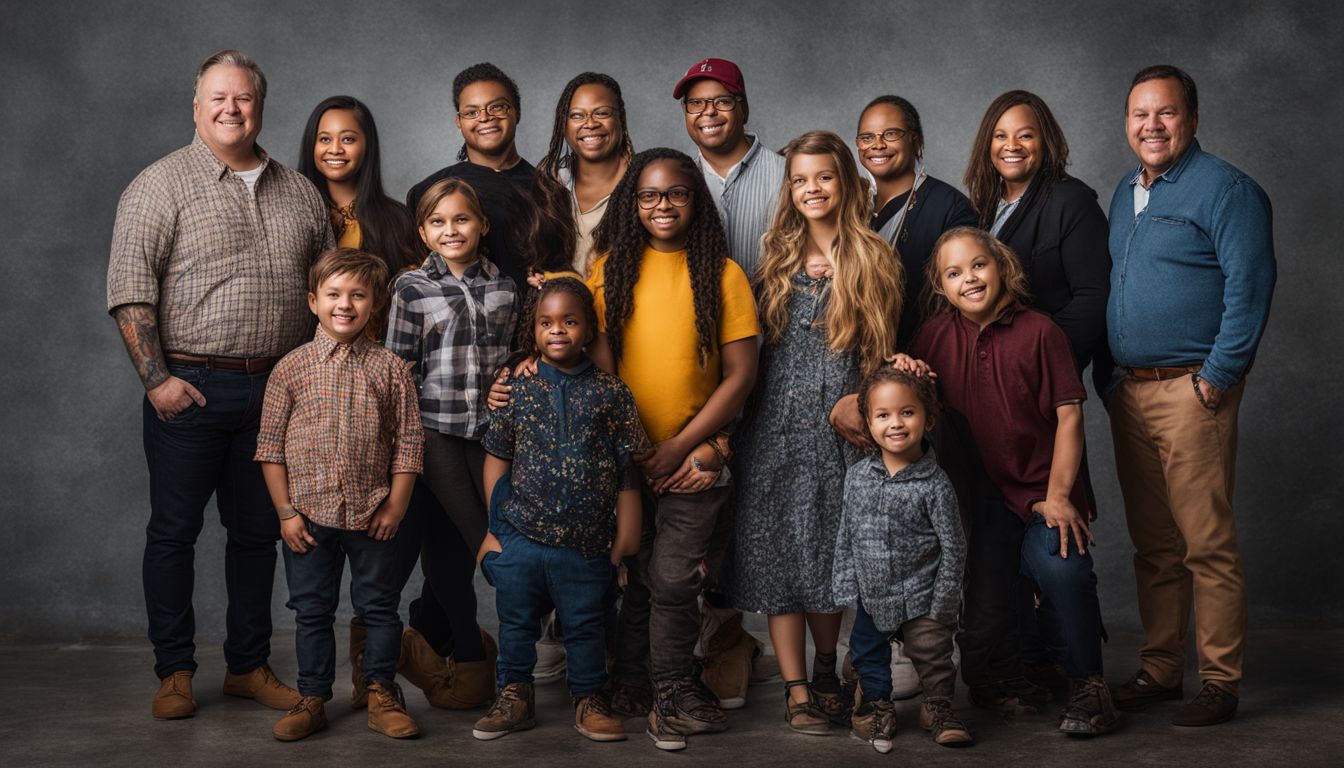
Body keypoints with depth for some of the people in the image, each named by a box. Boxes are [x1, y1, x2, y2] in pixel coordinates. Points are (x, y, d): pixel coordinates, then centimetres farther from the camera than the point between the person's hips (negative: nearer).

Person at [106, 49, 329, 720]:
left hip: (277, 390, 4)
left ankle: (249, 666, 23)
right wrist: (156, 378, -15)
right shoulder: (162, 186, -2)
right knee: (174, 531, 3)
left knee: (259, 530, 11)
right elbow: (129, 288, -9)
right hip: (190, 388, -4)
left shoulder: (300, 193, 12)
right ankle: (174, 672, 14)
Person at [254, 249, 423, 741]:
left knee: (379, 607, 9)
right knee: (312, 610, 9)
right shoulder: (291, 368, 0)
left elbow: (409, 442, 2)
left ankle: (381, 695, 22)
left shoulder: (390, 369, 0)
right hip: (309, 514, 0)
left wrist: (395, 506, -5)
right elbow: (270, 445, 1)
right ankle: (312, 700, 21)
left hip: (371, 514, 0)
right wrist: (285, 510, -4)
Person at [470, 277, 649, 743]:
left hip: (586, 539, -1)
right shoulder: (517, 388, 1)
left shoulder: (609, 392, -2)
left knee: (586, 624, 10)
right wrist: (495, 523, 5)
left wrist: (626, 532, 1)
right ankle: (514, 697, 27)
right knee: (516, 621, 12)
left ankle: (589, 701, 25)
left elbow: (626, 469, 1)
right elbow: (497, 457, 6)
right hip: (520, 534, 1)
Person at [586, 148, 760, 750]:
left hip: (695, 458, -2)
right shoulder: (612, 267, 3)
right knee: (634, 575, 11)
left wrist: (682, 446, -9)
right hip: (625, 452, 2)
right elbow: (600, 365, 0)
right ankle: (629, 685, 28)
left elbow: (740, 374, -4)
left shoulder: (722, 273, -1)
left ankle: (673, 693, 12)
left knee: (672, 577, -6)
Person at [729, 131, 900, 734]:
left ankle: (826, 671, 23)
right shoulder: (776, 255, 11)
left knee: (831, 548, 2)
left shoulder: (870, 260, 3)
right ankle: (796, 690, 0)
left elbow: (880, 349, 4)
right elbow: (755, 344, 12)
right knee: (778, 549, -3)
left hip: (841, 422, -2)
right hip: (776, 420, 2)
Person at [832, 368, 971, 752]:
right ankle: (876, 705, 37)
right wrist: (847, 587, 3)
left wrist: (943, 604, -9)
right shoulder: (857, 475, -2)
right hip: (869, 596, 4)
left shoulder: (934, 483, -13)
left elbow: (953, 547, -9)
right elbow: (845, 537, 6)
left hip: (919, 597, -3)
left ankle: (938, 706, 29)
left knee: (932, 655, 7)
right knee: (868, 655, 16)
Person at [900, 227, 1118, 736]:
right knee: (984, 595, 0)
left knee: (1059, 564, -28)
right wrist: (904, 370, -7)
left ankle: (1087, 685, -11)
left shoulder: (1038, 332, -7)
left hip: (1042, 486, -3)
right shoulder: (937, 336, 3)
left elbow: (1069, 414, -7)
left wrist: (1057, 495, -12)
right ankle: (998, 685, 27)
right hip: (982, 489, 4)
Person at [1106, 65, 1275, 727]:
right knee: (1152, 546, 12)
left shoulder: (1225, 189, -6)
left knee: (1207, 546, -6)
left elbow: (1249, 289, -13)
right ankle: (1158, 670, 20)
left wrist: (1216, 379, -15)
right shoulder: (1126, 193, 18)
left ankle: (1220, 683, 2)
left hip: (1191, 391, -7)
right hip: (1128, 392, 7)